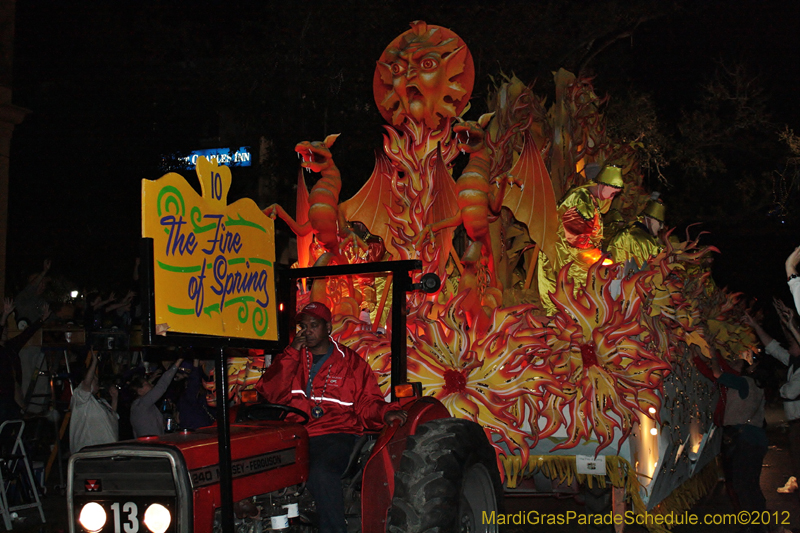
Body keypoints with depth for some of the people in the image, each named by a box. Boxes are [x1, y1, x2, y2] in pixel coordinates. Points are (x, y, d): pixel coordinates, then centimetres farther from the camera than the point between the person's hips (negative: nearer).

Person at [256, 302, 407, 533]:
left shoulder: (350, 362, 13)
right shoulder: (291, 358, 18)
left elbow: (367, 403, 11)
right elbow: (270, 393, 3)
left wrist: (385, 412, -11)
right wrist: (292, 352, -1)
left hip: (335, 434, -3)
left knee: (321, 473, -35)